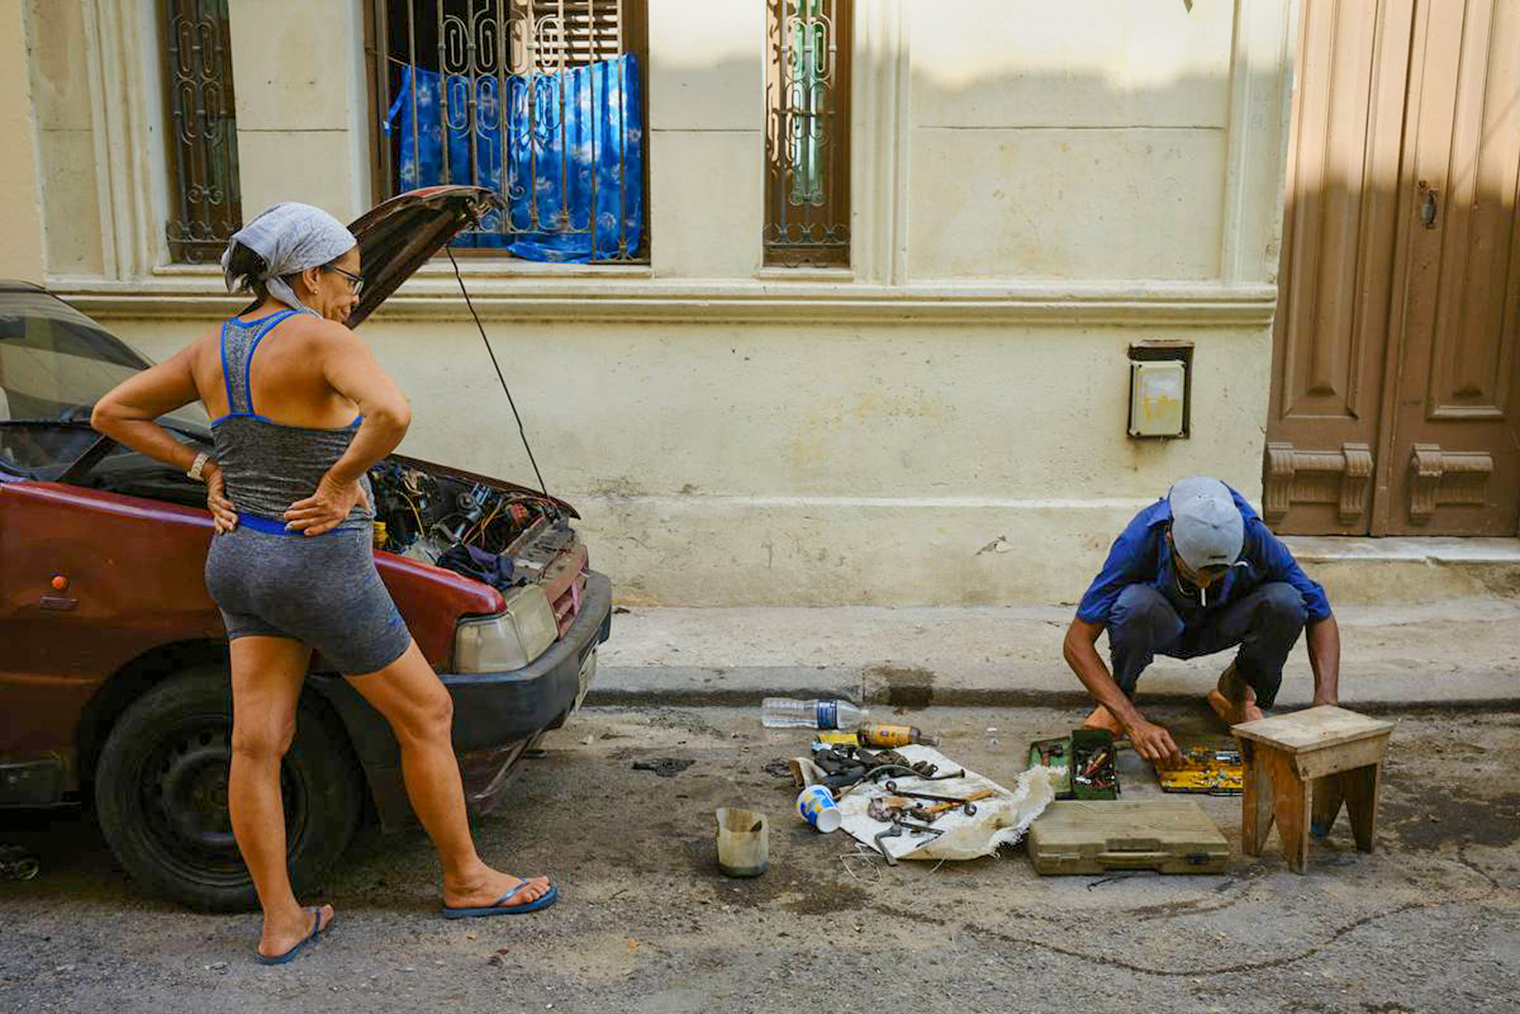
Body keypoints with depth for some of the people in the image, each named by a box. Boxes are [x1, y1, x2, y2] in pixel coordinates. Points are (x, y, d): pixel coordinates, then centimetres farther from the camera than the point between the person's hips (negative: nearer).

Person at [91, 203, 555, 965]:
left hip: (238, 558, 8)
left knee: (257, 744, 9)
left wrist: (204, 468, 10)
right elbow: (392, 413, -36)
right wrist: (340, 482, -20)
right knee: (425, 713, 8)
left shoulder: (212, 348, 6)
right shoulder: (318, 338, -18)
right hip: (320, 567, -8)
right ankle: (465, 880, 22)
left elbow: (111, 413, 14)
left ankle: (280, 923, 18)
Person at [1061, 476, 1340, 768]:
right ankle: (1122, 694, -8)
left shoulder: (1255, 537, -30)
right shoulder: (1141, 540, -35)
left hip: (1223, 625, 2)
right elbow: (1076, 643, -34)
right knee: (1137, 603, -38)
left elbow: (1321, 616, -17)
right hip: (1162, 625, -2)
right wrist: (1135, 723, -43)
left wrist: (1325, 708, -30)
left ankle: (1237, 689, -2)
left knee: (1286, 602, -31)